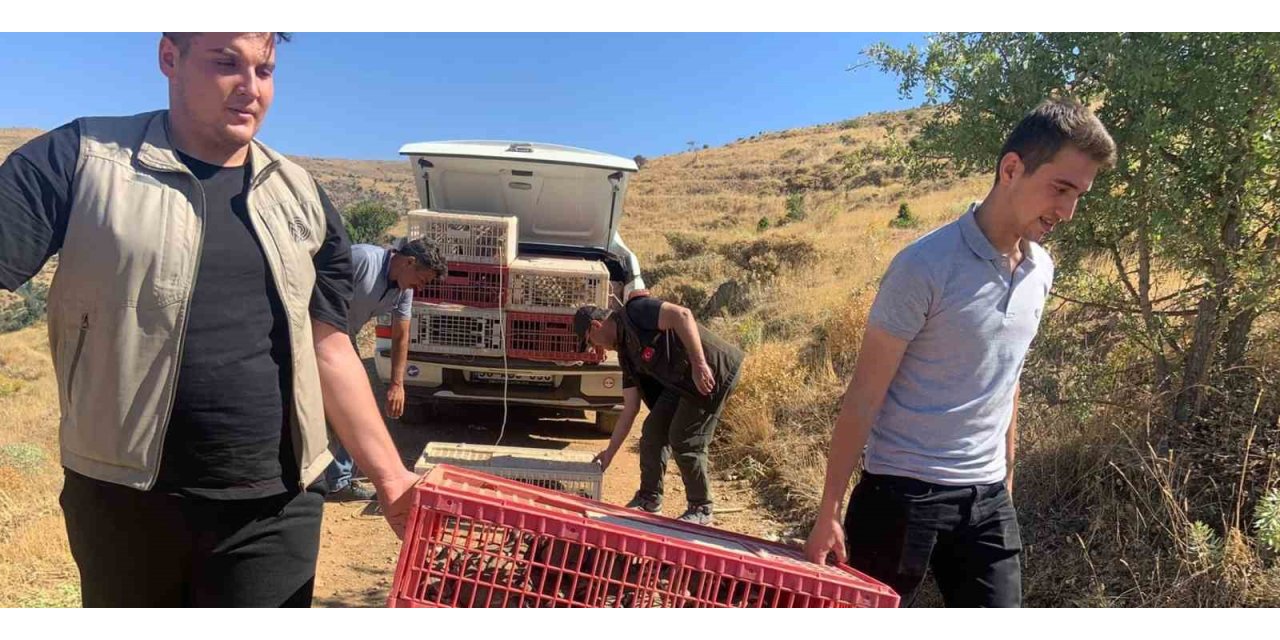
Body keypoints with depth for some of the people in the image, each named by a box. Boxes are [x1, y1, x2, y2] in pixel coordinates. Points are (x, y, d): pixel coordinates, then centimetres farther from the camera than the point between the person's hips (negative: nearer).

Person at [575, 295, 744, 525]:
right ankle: (649, 500, 23)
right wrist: (609, 452, 16)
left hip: (713, 373, -9)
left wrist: (699, 364, -31)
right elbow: (630, 409, 14)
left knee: (684, 441, -6)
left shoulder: (635, 312, -12)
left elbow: (682, 315, -27)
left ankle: (701, 509, 13)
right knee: (653, 431, 8)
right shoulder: (626, 352, 13)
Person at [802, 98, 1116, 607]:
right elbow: (864, 396, -14)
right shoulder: (925, 267, -17)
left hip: (987, 498, 6)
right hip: (903, 492, -6)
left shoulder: (1040, 270, 5)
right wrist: (828, 512, -13)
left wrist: (1006, 477, 18)